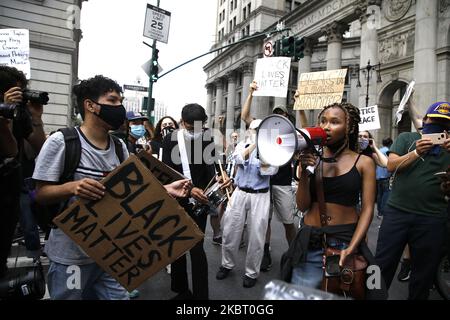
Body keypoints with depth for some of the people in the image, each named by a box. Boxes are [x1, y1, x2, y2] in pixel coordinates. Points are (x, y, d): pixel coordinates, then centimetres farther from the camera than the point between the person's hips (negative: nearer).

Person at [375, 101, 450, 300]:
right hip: (397, 211, -1)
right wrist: (416, 153, -20)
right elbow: (391, 165, -6)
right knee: (383, 264, 4)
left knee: (424, 271, 14)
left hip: (432, 218, 2)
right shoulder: (406, 138, 7)